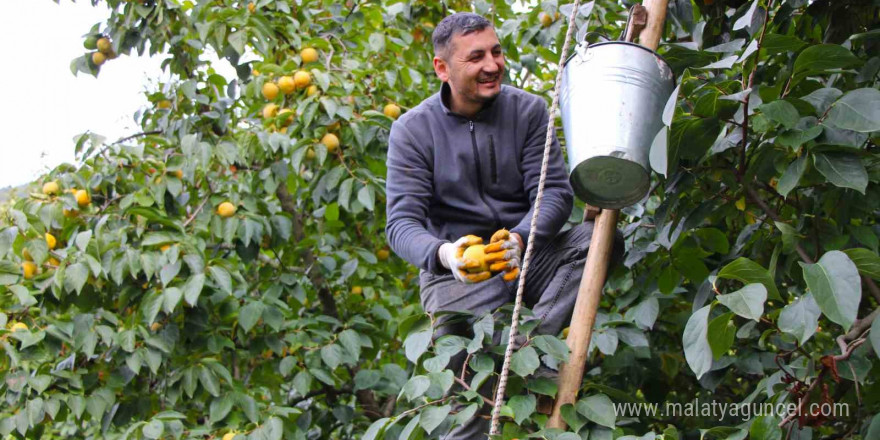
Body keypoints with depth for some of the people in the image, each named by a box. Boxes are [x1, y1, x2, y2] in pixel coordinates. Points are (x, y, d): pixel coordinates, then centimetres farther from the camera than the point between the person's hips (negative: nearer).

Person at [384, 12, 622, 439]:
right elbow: (402, 222, -11)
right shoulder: (412, 130, -3)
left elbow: (555, 191, -8)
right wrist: (443, 254, -36)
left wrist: (521, 238, -31)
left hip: (528, 256, 2)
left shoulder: (528, 110, 1)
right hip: (458, 272, -2)